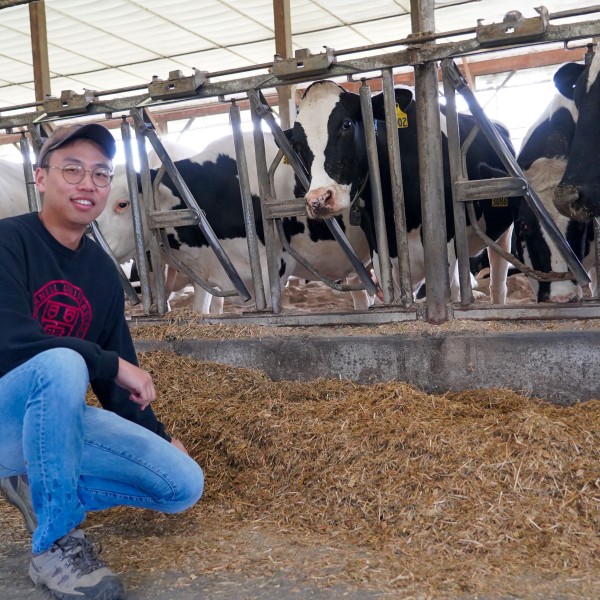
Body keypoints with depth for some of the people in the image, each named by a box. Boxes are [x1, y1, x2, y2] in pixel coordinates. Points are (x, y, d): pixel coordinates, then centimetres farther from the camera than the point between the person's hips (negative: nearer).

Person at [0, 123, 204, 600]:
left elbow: (120, 372, 11)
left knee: (185, 484, -5)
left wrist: (157, 436, 9)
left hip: (61, 415, 6)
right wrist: (113, 365, -23)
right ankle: (54, 543, -22)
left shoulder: (103, 271, 5)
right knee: (62, 364, -39)